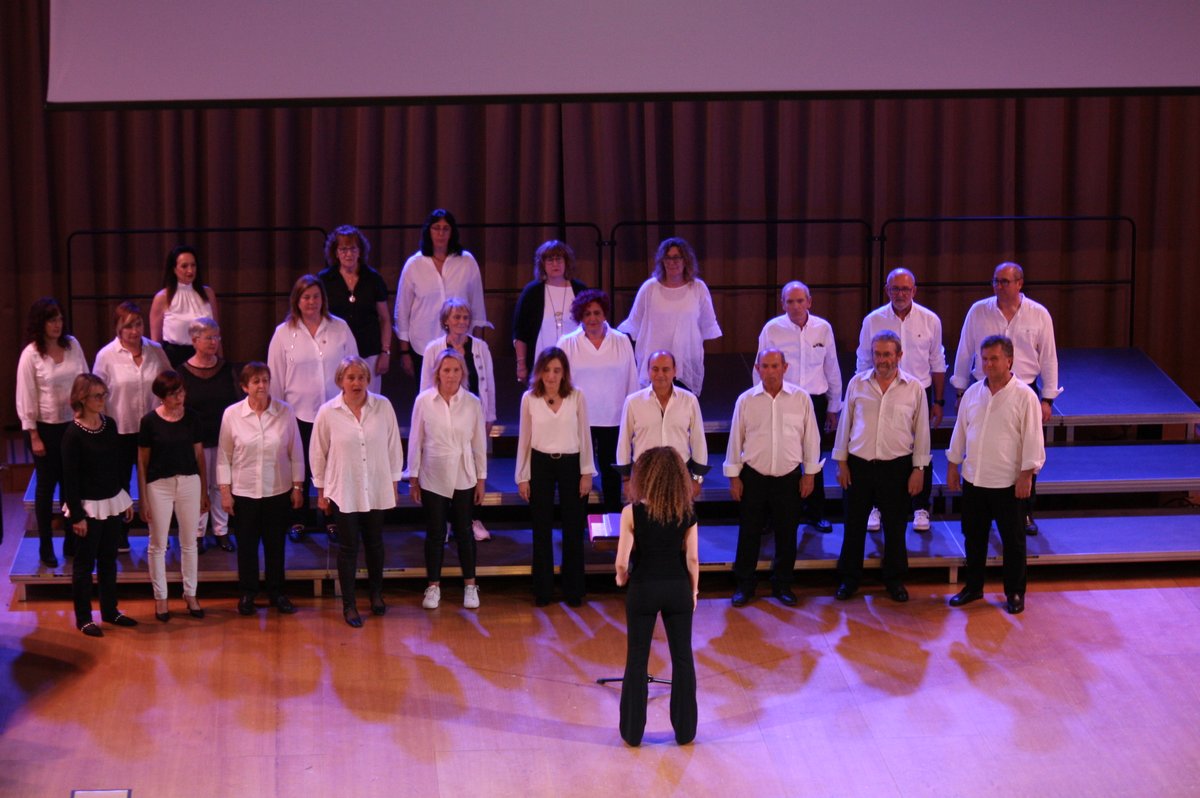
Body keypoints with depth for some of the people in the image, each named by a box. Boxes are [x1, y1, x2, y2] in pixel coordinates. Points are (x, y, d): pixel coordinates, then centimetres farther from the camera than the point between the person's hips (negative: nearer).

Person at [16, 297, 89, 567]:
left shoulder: (72, 345, -2)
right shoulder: (31, 354, -12)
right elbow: (26, 397, -9)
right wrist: (34, 436, -10)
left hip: (73, 424, 3)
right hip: (46, 428, -3)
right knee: (46, 487, 8)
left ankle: (72, 542, 23)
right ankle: (46, 547, 18)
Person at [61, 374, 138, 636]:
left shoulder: (109, 425, 2)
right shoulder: (73, 434, -16)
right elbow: (69, 477, -14)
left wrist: (126, 498, 12)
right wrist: (77, 516, -15)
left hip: (113, 502, 6)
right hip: (89, 506, -6)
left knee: (109, 559, 15)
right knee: (85, 563, 4)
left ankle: (110, 610, 28)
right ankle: (83, 618, 14)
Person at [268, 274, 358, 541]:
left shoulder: (340, 329, -1)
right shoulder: (284, 333, -2)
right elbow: (275, 376, 4)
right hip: (299, 412, 0)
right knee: (299, 469, 8)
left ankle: (330, 519, 19)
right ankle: (297, 521, 21)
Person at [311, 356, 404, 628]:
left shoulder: (383, 406, -7)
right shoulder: (328, 412, -10)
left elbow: (393, 446, 3)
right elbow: (318, 453, 0)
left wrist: (394, 483, 7)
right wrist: (321, 491, 4)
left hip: (376, 490, 2)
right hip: (343, 491, -2)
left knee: (374, 543, 16)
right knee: (348, 547, 4)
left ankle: (376, 594, 36)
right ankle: (348, 604, 16)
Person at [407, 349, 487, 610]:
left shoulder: (473, 403, -4)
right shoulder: (423, 400, -6)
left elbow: (479, 443, 2)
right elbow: (415, 441, -1)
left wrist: (481, 479, 3)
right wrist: (413, 478, 0)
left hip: (463, 478, 1)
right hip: (432, 478, 0)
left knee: (464, 531, 8)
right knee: (435, 532, 7)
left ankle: (470, 586, 20)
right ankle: (433, 586, 19)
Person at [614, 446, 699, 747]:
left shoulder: (633, 513, -15)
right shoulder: (687, 513, -7)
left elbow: (622, 562, -15)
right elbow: (692, 559, -5)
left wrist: (622, 578, 6)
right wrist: (694, 590, 10)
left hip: (643, 589, -2)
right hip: (678, 588, 2)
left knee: (637, 660, 11)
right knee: (683, 658, 13)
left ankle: (633, 731, 18)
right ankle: (685, 731, 20)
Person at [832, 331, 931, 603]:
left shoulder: (914, 388, -3)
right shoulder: (857, 383, 0)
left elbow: (921, 431, 2)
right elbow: (845, 423, 6)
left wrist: (919, 469, -1)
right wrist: (842, 462, 4)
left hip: (897, 466, -1)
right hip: (859, 464, 1)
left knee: (895, 527, 8)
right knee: (854, 524, 7)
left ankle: (895, 579, 24)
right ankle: (849, 578, 21)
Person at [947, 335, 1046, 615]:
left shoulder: (1024, 396, -11)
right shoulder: (973, 393, 5)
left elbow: (1033, 439, -11)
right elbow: (960, 432, 13)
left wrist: (1026, 475, -14)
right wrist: (953, 466, 13)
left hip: (1007, 483, -5)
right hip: (973, 479, 5)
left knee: (1012, 539, 5)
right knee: (973, 536, 14)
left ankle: (1015, 592, 17)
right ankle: (973, 587, 28)